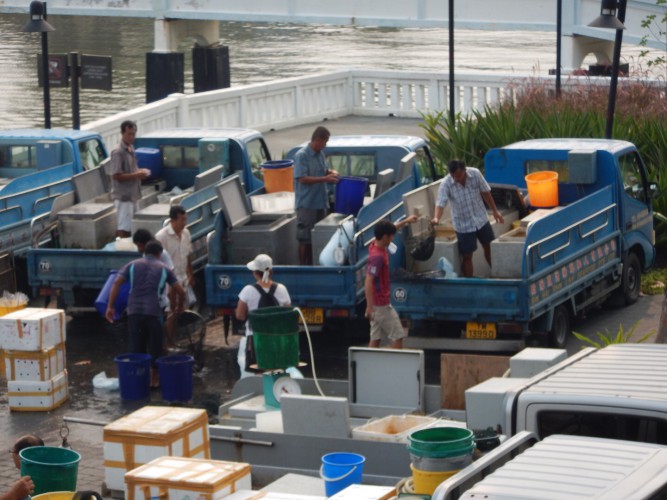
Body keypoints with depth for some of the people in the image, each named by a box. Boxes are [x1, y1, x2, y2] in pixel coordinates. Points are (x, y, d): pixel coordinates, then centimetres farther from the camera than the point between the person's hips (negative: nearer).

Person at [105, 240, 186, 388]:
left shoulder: (132, 265, 14)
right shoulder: (163, 269, 12)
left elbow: (117, 283, 1)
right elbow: (181, 291, 9)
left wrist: (110, 306, 1)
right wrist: (179, 306, 28)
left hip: (134, 311, 1)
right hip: (153, 312, -1)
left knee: (136, 347, 9)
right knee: (154, 346, 11)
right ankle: (154, 379, 15)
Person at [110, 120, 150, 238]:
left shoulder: (131, 149, 12)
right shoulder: (118, 152, -16)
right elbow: (116, 176, -20)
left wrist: (141, 172, 3)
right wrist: (136, 175, -21)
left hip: (133, 195, 9)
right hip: (123, 196, -9)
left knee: (131, 227, 13)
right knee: (123, 228, -8)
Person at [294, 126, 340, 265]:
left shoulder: (320, 154, 10)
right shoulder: (301, 155, -15)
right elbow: (303, 179, -20)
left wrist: (331, 172, 1)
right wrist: (325, 179, -23)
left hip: (320, 202, 8)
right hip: (306, 204, -8)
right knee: (305, 239, -1)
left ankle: (312, 265, 21)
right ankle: (303, 268, 6)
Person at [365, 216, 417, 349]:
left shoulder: (377, 245, 3)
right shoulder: (377, 256, -25)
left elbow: (388, 230, 26)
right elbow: (368, 283, -28)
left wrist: (405, 221, 32)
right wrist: (369, 307, -30)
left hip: (378, 303, 9)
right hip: (381, 304, -9)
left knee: (376, 337, 10)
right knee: (397, 335, -1)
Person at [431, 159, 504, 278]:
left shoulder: (475, 174, -16)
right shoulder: (446, 184, -23)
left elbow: (485, 192, -2)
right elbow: (441, 203, -33)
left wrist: (495, 211, 4)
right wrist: (436, 218, -53)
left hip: (481, 219, 3)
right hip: (463, 225, -3)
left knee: (490, 247, 17)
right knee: (467, 256, 3)